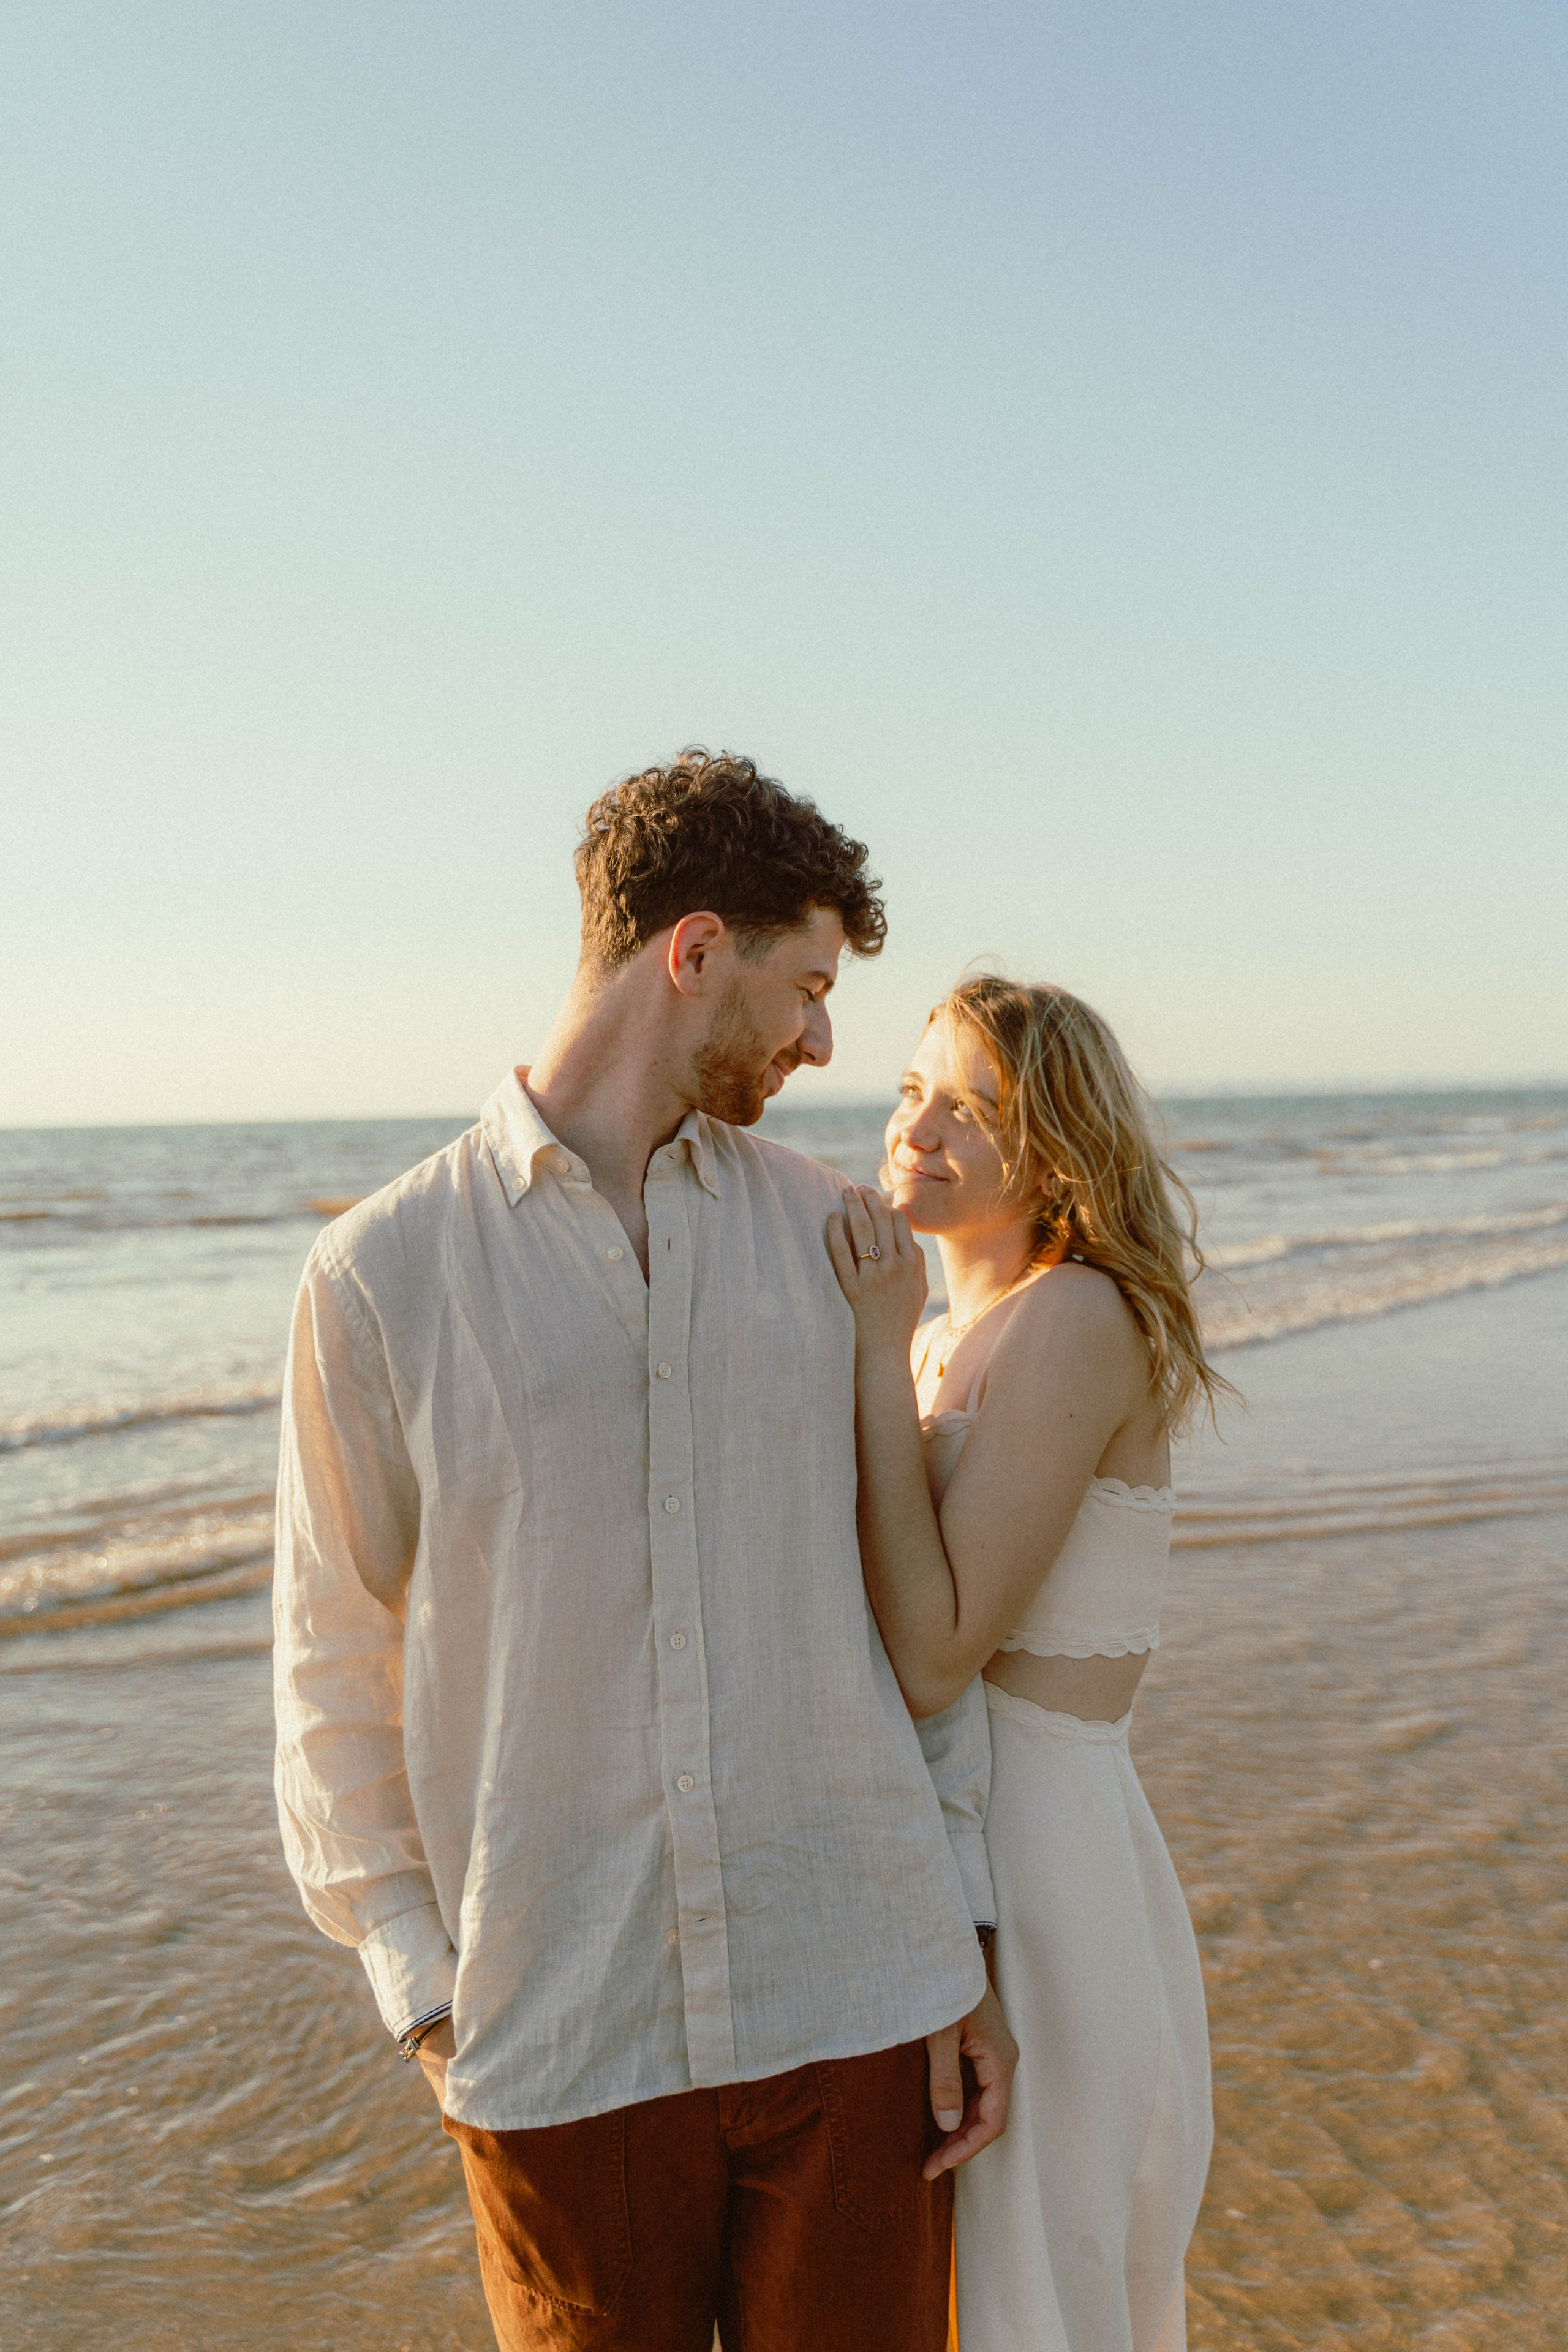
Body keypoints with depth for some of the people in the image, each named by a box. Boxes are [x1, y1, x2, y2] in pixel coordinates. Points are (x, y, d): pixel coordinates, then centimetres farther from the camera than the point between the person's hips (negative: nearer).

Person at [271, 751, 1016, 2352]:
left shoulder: (829, 1237, 4)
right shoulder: (382, 1273, -4)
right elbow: (338, 1678, 1)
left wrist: (966, 1944, 4)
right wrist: (425, 1995, -1)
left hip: (853, 2007, 2)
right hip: (561, 2041, -2)